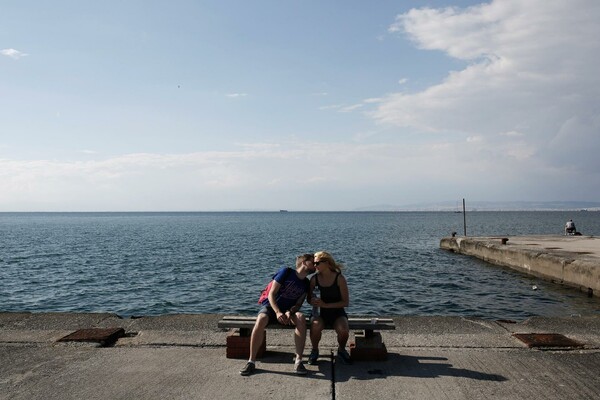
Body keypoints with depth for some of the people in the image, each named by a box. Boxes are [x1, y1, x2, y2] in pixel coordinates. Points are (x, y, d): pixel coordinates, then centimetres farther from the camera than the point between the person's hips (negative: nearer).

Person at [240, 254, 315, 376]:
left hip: (289, 310, 3)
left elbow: (298, 304, 1)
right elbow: (271, 294, -12)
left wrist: (290, 312, -22)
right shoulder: (286, 272, -8)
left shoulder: (306, 284, 7)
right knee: (261, 320, -37)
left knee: (301, 318, -31)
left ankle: (298, 361, -30)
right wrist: (278, 312, -26)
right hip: (270, 306, -3)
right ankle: (251, 361, -29)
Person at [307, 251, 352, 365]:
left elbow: (346, 302, -12)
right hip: (320, 313, 1)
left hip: (337, 313, -1)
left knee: (343, 330, -31)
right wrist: (312, 301, -18)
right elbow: (309, 298, 8)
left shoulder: (339, 278, -11)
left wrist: (325, 304, -21)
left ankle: (341, 350, 6)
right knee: (315, 326, -33)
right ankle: (314, 350, -1)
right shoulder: (315, 279, -3)